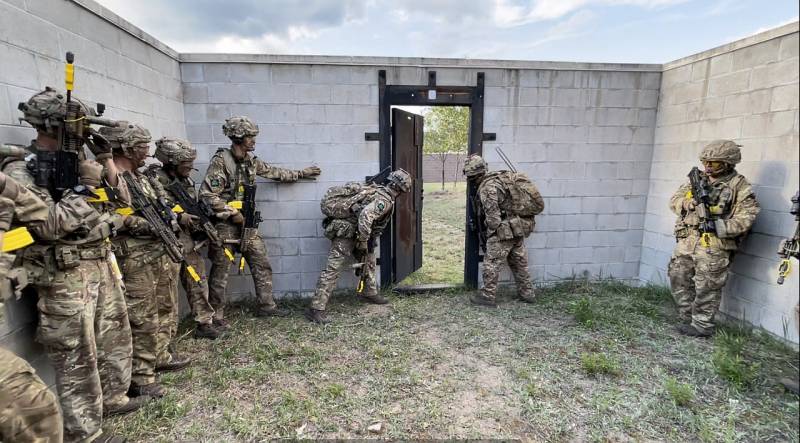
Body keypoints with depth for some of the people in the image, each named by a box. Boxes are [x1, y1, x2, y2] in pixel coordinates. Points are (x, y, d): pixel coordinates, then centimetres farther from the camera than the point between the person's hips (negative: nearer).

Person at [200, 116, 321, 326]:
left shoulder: (250, 161, 8)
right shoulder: (220, 161, -15)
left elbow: (274, 172, 21)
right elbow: (207, 194, -19)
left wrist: (301, 173, 24)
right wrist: (232, 214, -18)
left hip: (246, 223, 7)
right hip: (225, 224, -7)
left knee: (261, 264, 9)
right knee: (220, 271, 5)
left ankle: (266, 305, 21)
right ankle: (216, 314, 19)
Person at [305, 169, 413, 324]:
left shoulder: (376, 190, 11)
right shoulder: (385, 200, -17)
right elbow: (365, 216, -32)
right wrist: (363, 242, -23)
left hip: (352, 230, 10)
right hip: (345, 232, -10)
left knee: (369, 258, 21)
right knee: (332, 269, -10)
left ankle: (370, 293, 34)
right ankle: (316, 309, -9)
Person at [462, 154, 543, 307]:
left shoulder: (487, 187, -17)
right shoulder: (502, 177, 12)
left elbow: (493, 216, -20)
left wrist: (490, 234, -8)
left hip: (505, 230, -9)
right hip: (521, 227, 9)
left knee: (491, 263, 2)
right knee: (519, 262, 19)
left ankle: (488, 296, 9)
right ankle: (527, 293, 28)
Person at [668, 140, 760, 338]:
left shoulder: (739, 186, -3)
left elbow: (746, 216, -11)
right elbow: (674, 200, 11)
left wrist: (719, 226, -23)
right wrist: (689, 203, -10)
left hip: (714, 246, -6)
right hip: (687, 240, 6)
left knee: (706, 288, 0)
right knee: (679, 279, 11)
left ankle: (702, 326, 13)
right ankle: (687, 319, 26)